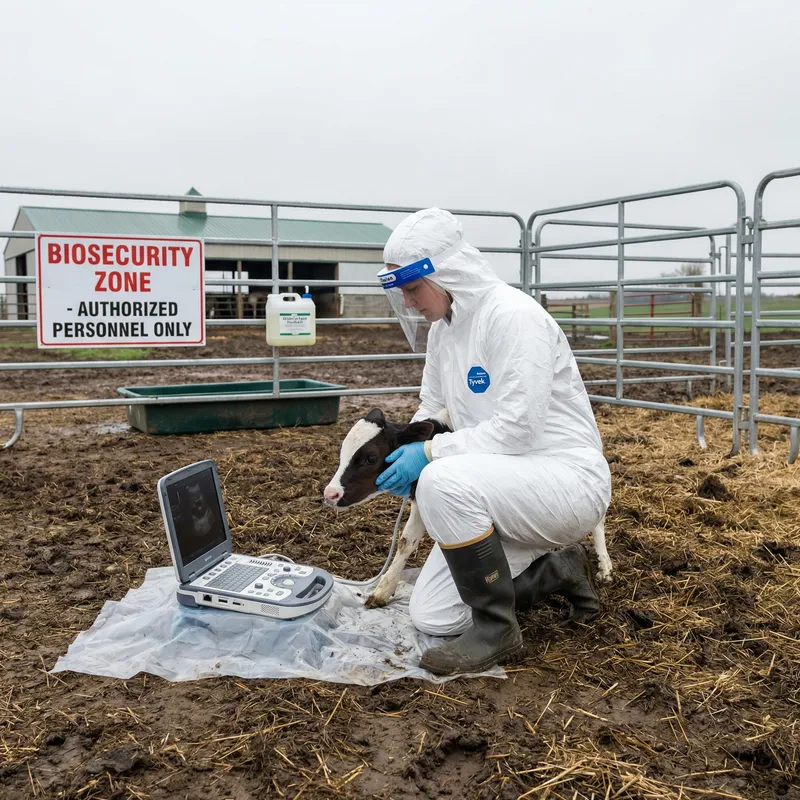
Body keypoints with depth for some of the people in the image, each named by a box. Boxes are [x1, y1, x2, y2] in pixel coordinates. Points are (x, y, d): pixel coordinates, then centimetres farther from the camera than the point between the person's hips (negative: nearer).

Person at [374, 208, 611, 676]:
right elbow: (431, 410, 16)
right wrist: (401, 452, -4)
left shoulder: (513, 315, -20)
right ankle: (560, 570, 22)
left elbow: (517, 428, -25)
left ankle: (496, 630, -15)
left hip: (567, 480, -9)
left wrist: (431, 453, -23)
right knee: (431, 617, 4)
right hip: (503, 487, 9)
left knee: (444, 481, -36)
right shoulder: (443, 329, 6)